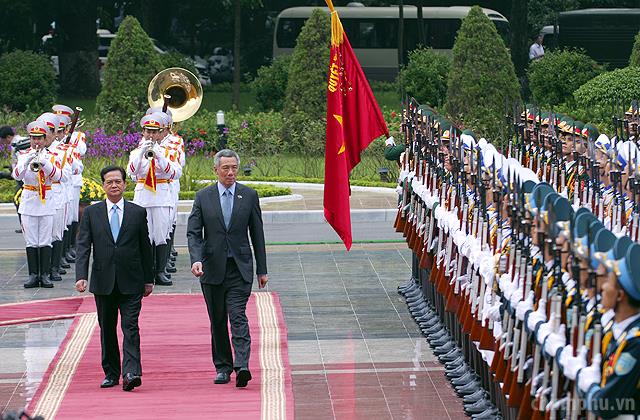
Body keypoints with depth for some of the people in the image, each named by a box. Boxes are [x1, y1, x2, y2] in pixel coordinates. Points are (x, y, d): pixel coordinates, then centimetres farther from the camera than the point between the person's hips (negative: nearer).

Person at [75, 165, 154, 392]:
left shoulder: (138, 212, 6)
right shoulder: (91, 213, 6)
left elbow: (145, 248, 9)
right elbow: (83, 246, 0)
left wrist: (148, 279, 9)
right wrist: (81, 276, -12)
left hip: (131, 282, -2)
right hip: (103, 282, 2)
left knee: (130, 326, -11)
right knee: (107, 329, 9)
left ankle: (131, 373, -20)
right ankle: (111, 373, 19)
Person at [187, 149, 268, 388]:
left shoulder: (249, 196, 4)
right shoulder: (203, 197, 4)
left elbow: (257, 234, 7)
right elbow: (193, 233, 0)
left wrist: (262, 270, 6)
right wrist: (196, 260, -18)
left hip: (240, 268, -2)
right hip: (213, 268, 2)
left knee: (238, 316, -14)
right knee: (218, 320, 8)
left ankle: (242, 367, -24)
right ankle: (223, 367, 18)